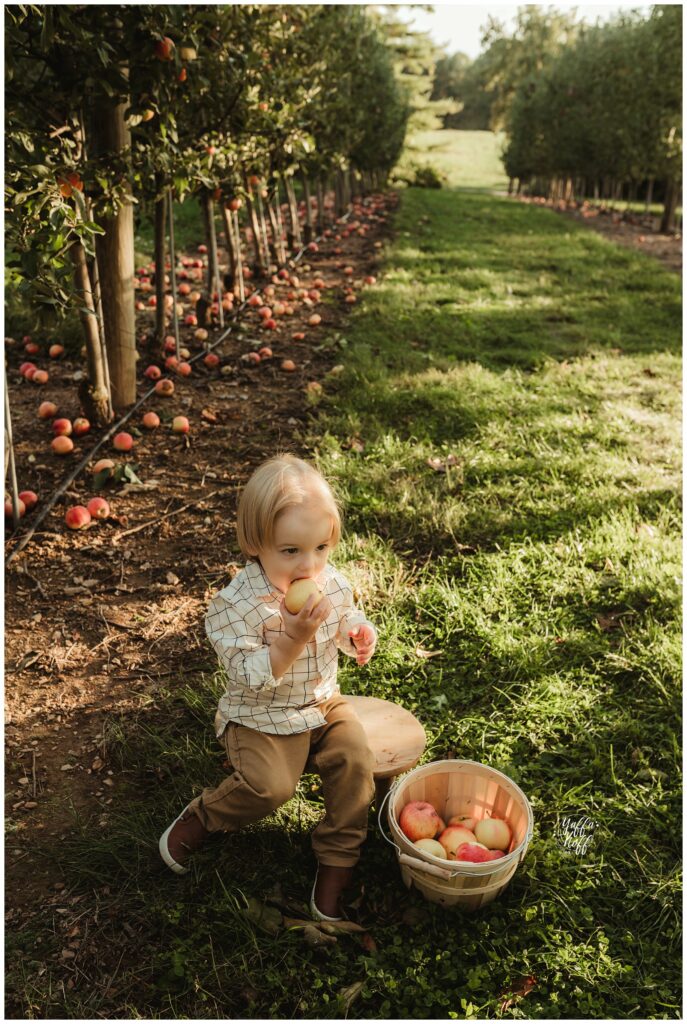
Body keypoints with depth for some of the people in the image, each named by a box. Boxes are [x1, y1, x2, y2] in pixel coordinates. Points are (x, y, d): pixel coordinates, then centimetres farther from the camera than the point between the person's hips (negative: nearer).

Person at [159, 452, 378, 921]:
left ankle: (337, 861, 2)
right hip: (261, 718, -5)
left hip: (323, 703, 5)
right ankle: (199, 818, 6)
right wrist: (292, 638, -38)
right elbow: (251, 678, -24)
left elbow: (348, 623, 13)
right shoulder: (235, 605, -23)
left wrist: (359, 635, -11)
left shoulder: (334, 584, -6)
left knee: (356, 759, -16)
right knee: (271, 784, -24)